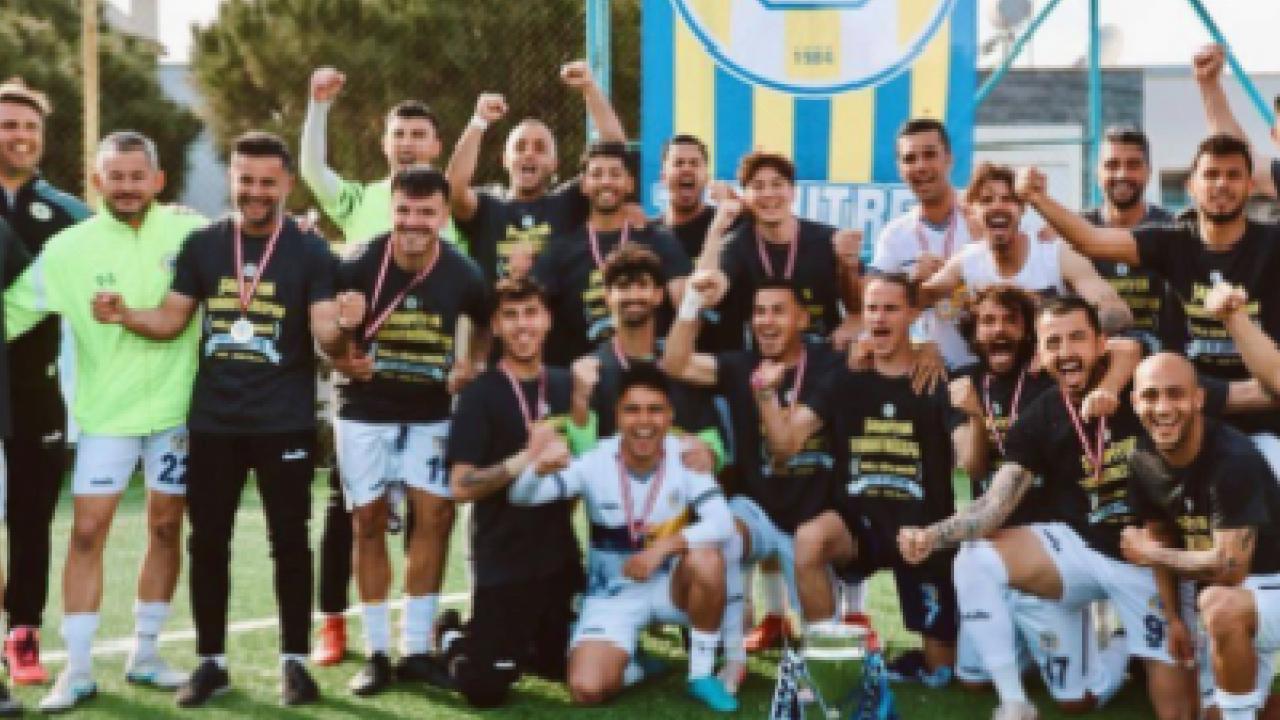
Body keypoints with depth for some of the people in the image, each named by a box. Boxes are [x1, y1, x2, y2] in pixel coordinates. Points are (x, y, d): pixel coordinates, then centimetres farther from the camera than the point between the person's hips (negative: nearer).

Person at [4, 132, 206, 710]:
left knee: (166, 528, 9)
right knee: (87, 531, -4)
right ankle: (77, 669, 6)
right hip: (106, 410, -1)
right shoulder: (69, 248, -5)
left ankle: (144, 654, 23)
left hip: (176, 406, 1)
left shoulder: (188, 229, -4)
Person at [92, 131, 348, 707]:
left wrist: (342, 325, -34)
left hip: (284, 423, -3)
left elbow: (325, 337, -11)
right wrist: (125, 314, -13)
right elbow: (170, 321, 6)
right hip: (212, 421, 3)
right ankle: (211, 661, 20)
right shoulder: (201, 245, 5)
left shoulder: (310, 252, -3)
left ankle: (294, 662, 14)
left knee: (289, 541, 3)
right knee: (208, 541, 8)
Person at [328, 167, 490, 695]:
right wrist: (343, 357, -19)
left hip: (431, 414, 2)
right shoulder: (358, 267, -16)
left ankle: (416, 649, 6)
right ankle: (377, 652, 11)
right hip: (365, 411, -1)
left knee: (434, 514, -4)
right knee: (368, 521, 2)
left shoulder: (463, 274, -9)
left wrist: (471, 369, 1)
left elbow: (486, 324, 13)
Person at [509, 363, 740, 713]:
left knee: (707, 561, -33)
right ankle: (633, 663, 14)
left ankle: (702, 672, -11)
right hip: (613, 593, -1)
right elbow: (520, 497, -25)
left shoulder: (684, 457, -15)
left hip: (670, 584, 1)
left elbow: (722, 524, -23)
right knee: (587, 689, -23)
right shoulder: (596, 462, -17)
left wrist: (664, 547, -36)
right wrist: (542, 468, -48)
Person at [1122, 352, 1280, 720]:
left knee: (1219, 606, -39)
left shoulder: (1233, 458, -26)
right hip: (1215, 589, 7)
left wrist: (1150, 555, -15)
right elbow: (1160, 541, 9)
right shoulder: (1144, 462, -4)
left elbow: (1231, 566, -29)